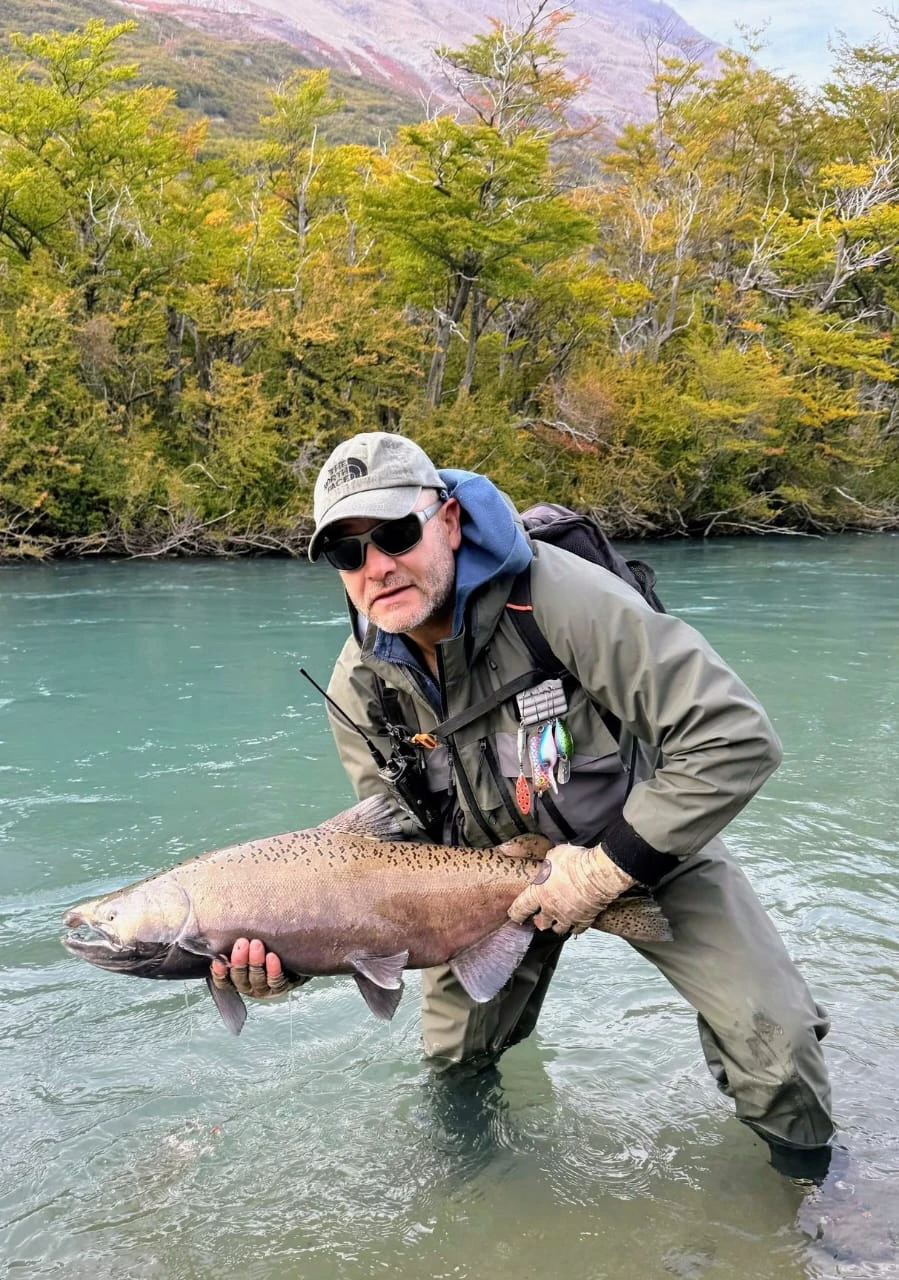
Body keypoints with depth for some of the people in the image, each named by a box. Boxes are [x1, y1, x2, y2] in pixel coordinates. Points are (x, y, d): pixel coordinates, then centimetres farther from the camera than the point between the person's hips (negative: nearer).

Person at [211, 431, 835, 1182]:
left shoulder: (559, 598, -33)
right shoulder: (360, 689, -15)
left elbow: (736, 739, -34)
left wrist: (606, 870, -30)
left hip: (647, 841, -3)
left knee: (774, 1048, -14)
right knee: (454, 1060, 10)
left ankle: (809, 1172, 19)